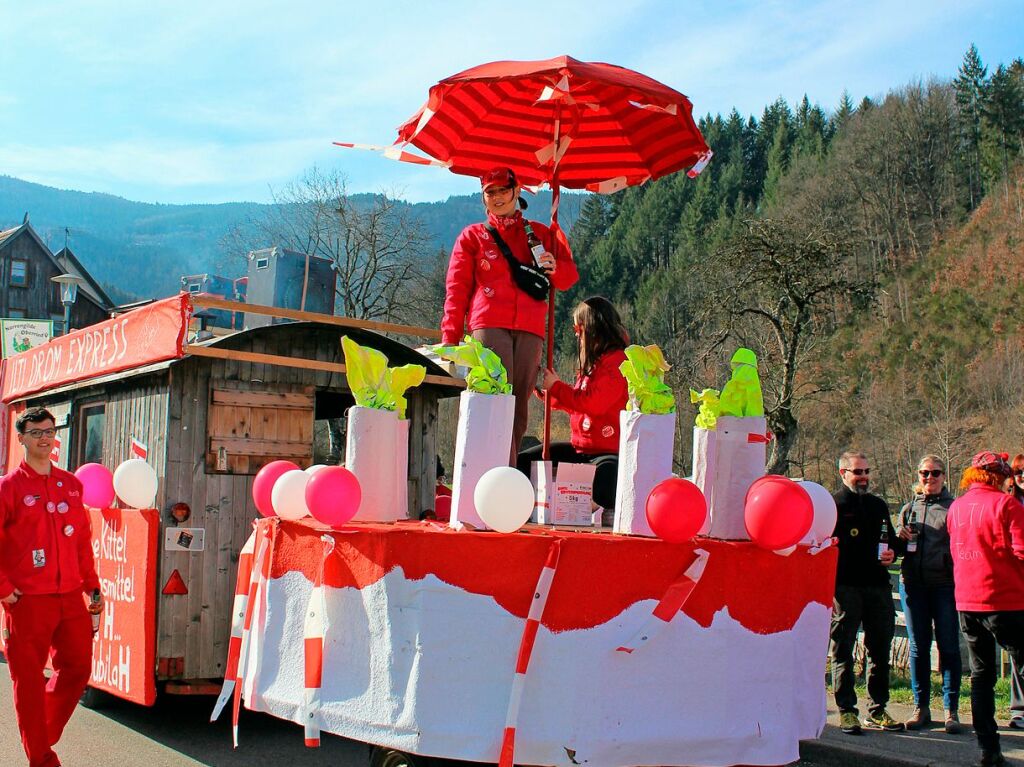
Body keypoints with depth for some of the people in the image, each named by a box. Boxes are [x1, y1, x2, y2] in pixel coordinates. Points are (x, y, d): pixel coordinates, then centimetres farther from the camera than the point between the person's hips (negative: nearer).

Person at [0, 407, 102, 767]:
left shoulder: (71, 484, 11)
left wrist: (92, 586, 14)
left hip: (70, 597, 5)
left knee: (78, 668, 8)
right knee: (29, 679, 3)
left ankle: (45, 734, 29)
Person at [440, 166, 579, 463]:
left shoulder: (540, 234, 22)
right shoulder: (473, 236, 17)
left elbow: (569, 277, 21)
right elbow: (457, 289, 10)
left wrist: (554, 267, -4)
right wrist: (450, 339, 0)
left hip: (530, 329, 3)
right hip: (489, 325, -3)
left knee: (519, 407, -2)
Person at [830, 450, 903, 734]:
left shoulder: (878, 505, 18)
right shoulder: (832, 505, 0)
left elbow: (891, 539, 28)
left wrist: (892, 553, 3)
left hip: (878, 586, 6)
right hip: (844, 588, -6)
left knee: (880, 650, 8)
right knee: (843, 652, -1)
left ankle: (877, 711, 17)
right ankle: (846, 711, 5)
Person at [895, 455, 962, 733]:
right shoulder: (908, 508, 14)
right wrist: (900, 537, -4)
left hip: (945, 584, -3)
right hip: (913, 583, 3)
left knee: (949, 646, -2)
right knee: (918, 647, 6)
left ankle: (951, 709, 6)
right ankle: (921, 707, 15)